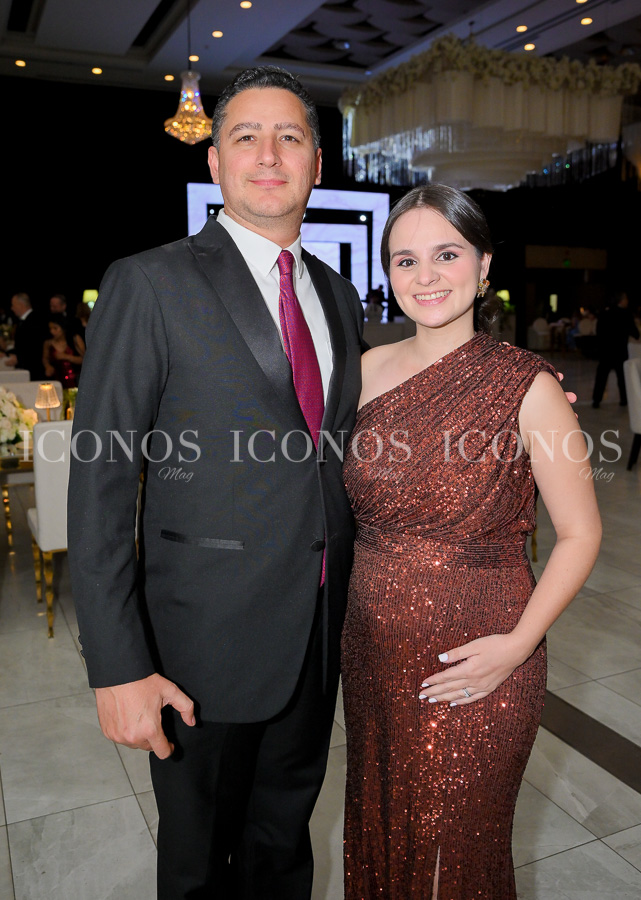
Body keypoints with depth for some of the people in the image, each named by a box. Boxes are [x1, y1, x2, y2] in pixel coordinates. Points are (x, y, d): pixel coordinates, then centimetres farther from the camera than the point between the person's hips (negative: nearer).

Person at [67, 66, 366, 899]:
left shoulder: (339, 295, 8)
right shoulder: (150, 284, -11)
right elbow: (100, 483, -14)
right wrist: (118, 667, -18)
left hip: (320, 633, 5)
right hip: (207, 639, -5)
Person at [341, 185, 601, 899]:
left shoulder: (526, 387, -14)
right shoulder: (371, 368, -1)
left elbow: (580, 533, -9)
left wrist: (516, 645, -16)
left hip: (473, 667, -4)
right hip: (374, 652, 4)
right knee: (378, 831, 23)